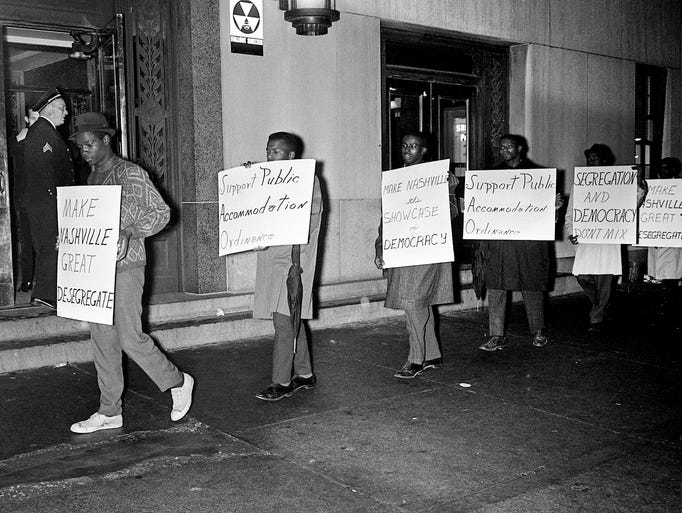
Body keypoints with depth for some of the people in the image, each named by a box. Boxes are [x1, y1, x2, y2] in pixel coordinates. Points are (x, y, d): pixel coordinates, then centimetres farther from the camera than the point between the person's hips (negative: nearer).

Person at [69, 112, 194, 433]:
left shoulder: (130, 174, -8)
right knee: (102, 340, 8)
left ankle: (177, 382, 15)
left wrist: (130, 233, -23)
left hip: (125, 266, -8)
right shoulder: (94, 176, 16)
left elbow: (161, 212, -10)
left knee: (130, 338, -7)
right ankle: (109, 412, 16)